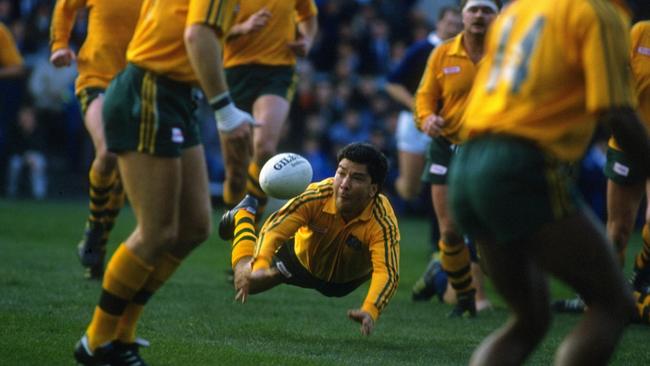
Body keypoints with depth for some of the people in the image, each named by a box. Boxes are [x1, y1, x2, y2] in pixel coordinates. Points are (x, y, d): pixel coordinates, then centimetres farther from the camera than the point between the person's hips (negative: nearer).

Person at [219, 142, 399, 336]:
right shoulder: (317, 196, -38)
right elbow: (273, 230, -40)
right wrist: (259, 267, -60)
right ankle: (243, 214, 29)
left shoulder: (382, 222, -42)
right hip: (303, 254, -1)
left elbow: (387, 273, -54)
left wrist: (369, 312, -72)